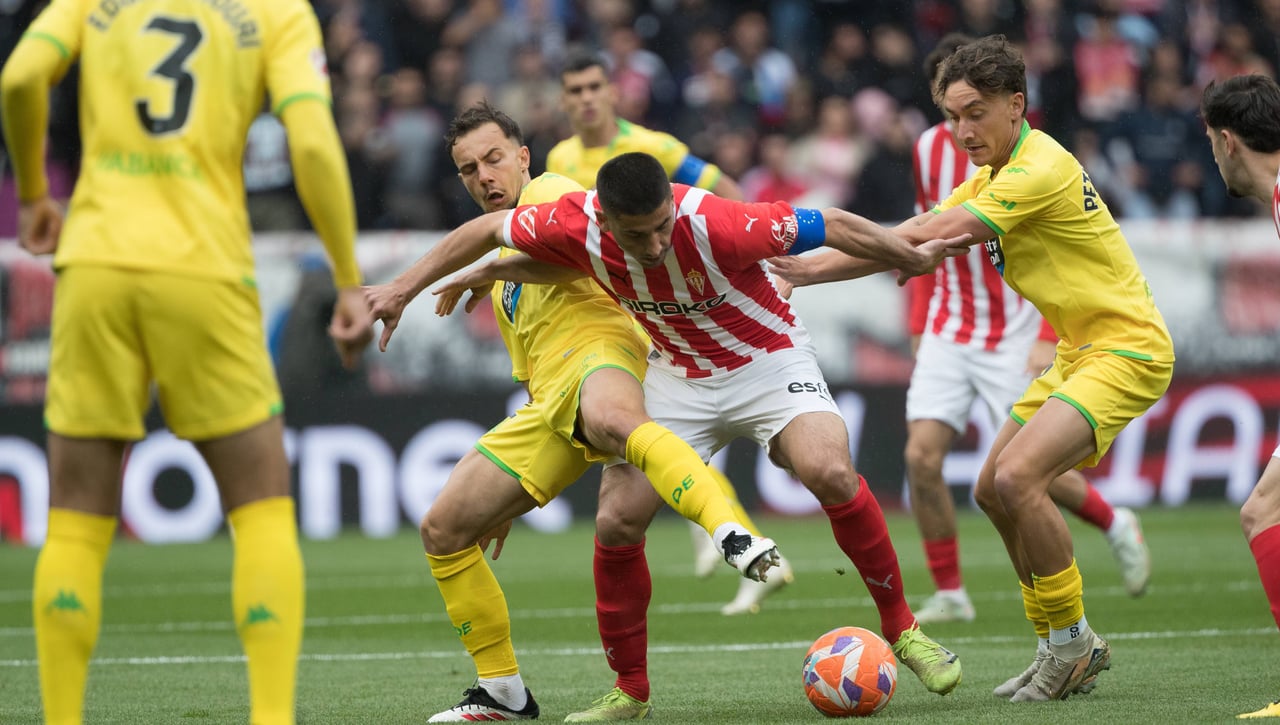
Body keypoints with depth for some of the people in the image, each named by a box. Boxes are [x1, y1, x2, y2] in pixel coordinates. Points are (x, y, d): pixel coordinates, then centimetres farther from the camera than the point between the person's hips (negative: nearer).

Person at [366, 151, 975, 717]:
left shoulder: (715, 225, -35)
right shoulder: (577, 226, -24)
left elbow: (833, 226, -23)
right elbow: (485, 229, -4)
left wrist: (917, 259, -11)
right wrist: (403, 289, -1)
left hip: (768, 361, -4)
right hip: (678, 378, 4)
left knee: (829, 472, -30)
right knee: (617, 520, -10)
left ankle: (901, 630, -11)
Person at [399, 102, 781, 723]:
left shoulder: (548, 195, 8)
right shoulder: (504, 281, 33)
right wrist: (508, 503, 37)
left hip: (599, 349, -9)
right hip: (551, 406, 9)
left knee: (609, 418, -45)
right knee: (443, 530, 5)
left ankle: (733, 535, -64)